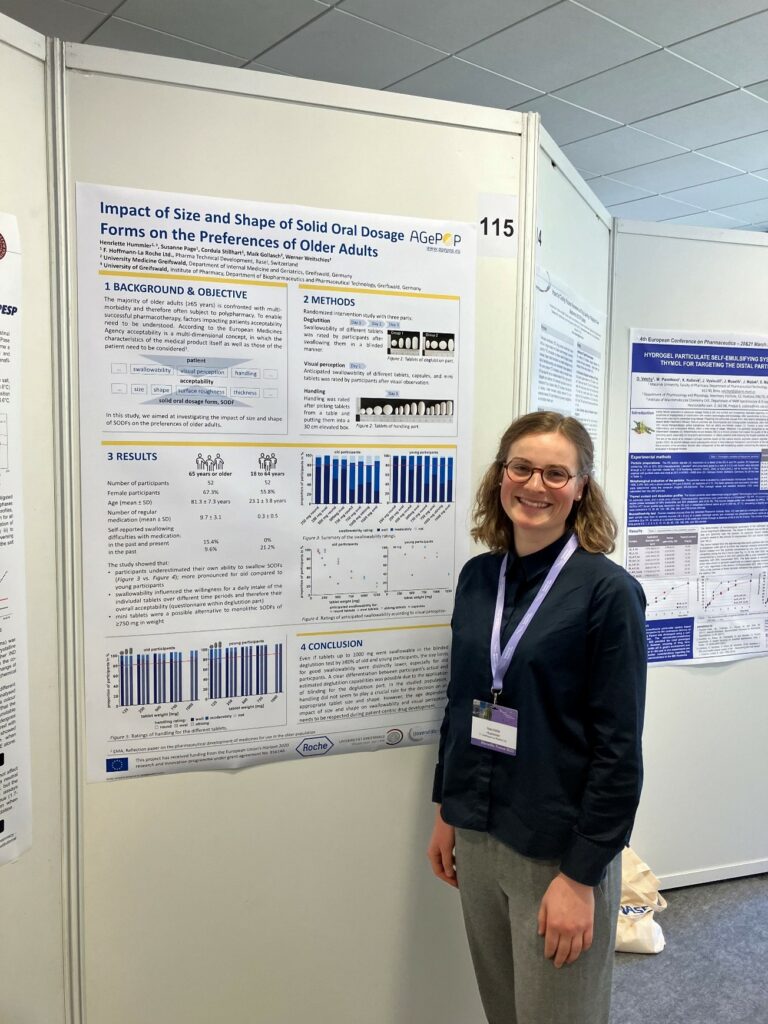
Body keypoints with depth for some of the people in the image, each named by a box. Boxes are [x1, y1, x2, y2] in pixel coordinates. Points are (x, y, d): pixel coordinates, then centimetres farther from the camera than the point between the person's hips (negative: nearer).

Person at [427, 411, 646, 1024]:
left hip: (560, 849, -5)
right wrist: (446, 811, 12)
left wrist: (581, 874, -15)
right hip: (477, 835, 5)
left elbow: (618, 747, -14)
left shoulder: (608, 590, -14)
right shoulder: (478, 576, 2)